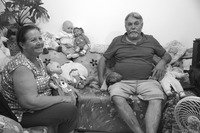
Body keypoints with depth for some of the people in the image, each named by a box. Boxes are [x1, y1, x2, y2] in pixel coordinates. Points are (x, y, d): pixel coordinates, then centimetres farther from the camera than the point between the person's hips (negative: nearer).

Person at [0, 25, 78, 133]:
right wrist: (61, 99, -23)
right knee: (70, 110, -14)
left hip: (37, 104, 9)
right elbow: (30, 102, -31)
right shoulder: (21, 67, -27)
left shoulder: (36, 59, 2)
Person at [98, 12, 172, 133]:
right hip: (123, 81, 0)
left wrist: (161, 63, 3)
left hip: (146, 81, 1)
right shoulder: (117, 41, 17)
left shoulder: (150, 40, 19)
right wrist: (101, 79, 7)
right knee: (117, 97, -35)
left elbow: (167, 56, 28)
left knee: (157, 99, -33)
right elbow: (104, 60, 21)